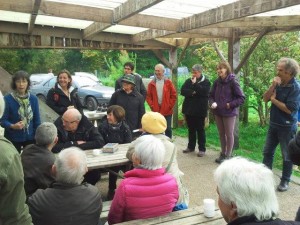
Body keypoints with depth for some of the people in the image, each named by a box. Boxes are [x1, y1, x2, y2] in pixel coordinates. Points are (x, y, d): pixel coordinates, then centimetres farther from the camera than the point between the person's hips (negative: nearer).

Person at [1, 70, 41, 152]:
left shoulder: (34, 99, -1)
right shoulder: (7, 99, -11)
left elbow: (37, 120, 3)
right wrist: (12, 126, -28)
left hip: (30, 138, 2)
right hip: (13, 139, -2)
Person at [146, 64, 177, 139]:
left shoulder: (168, 82, 1)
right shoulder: (151, 83, 4)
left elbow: (174, 95, 0)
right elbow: (148, 96, 4)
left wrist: (170, 106, -5)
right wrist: (152, 106, -6)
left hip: (167, 111, -1)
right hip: (156, 111, 1)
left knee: (168, 129, 6)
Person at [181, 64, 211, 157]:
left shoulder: (206, 82, -2)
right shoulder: (188, 81, 10)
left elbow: (204, 92, -19)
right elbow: (183, 91, -2)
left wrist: (195, 84, -15)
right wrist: (192, 92, -17)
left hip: (199, 110, -4)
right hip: (189, 109, 4)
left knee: (200, 130, 3)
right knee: (191, 129, 14)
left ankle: (202, 149, 10)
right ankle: (191, 146, 26)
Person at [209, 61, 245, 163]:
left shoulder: (233, 82, -13)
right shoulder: (217, 82, 1)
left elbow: (242, 98, -11)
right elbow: (211, 95, 11)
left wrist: (230, 105, -17)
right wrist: (212, 103, -8)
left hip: (229, 113, -5)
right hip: (218, 112, 5)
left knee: (229, 134, 7)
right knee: (221, 134, 16)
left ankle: (228, 155, 19)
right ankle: (223, 153, 30)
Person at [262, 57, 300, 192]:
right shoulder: (279, 84, 1)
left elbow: (289, 109, -23)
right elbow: (265, 98, -1)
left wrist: (274, 100, -12)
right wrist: (272, 86, -15)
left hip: (287, 127, -7)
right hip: (273, 124, 7)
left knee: (287, 156, 7)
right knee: (267, 151, 14)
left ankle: (285, 181, 21)